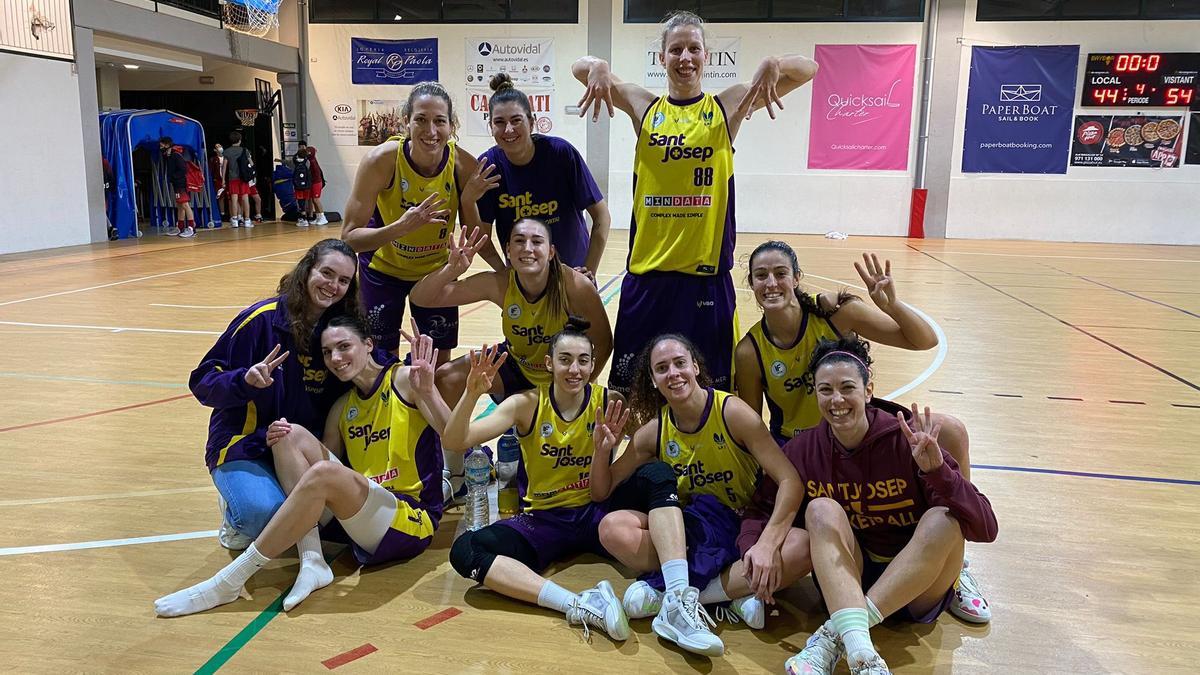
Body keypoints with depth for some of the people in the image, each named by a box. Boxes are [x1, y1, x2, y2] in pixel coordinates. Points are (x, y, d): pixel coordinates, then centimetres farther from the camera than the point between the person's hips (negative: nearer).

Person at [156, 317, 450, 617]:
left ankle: (228, 582, -20)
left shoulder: (403, 379, -4)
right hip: (360, 519, 7)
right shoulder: (342, 408, 15)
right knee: (293, 435, -7)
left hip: (412, 521, -6)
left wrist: (426, 392, -30)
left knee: (323, 474, -32)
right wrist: (280, 441, -4)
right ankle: (311, 561, -18)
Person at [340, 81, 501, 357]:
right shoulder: (383, 159, -27)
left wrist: (469, 201, -32)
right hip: (383, 269, -2)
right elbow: (349, 236, -25)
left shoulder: (464, 165, -22)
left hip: (436, 269, 2)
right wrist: (402, 226, -41)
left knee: (439, 362, 8)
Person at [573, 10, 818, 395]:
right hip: (647, 272, 1)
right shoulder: (643, 106, 7)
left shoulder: (728, 106, 4)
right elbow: (580, 68, 9)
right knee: (631, 385, 9)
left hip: (707, 272, -1)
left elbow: (807, 70, 1)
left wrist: (772, 64, -19)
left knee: (710, 387, 6)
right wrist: (597, 67, -13)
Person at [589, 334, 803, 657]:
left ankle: (667, 593, -30)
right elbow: (601, 491, 5)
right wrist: (603, 449, -15)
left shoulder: (732, 412, -14)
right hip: (687, 533, 2)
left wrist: (767, 543, -35)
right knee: (612, 528, -22)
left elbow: (790, 480, -21)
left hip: (741, 530, -2)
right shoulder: (654, 431, -3)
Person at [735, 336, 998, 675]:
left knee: (942, 520, -29)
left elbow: (985, 527, -19)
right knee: (821, 509, -24)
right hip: (847, 581, 2)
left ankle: (834, 636, -31)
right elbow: (762, 507, 4)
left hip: (917, 588, -1)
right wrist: (753, 544, -18)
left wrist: (936, 469, -36)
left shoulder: (906, 440, -15)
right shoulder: (804, 450, -6)